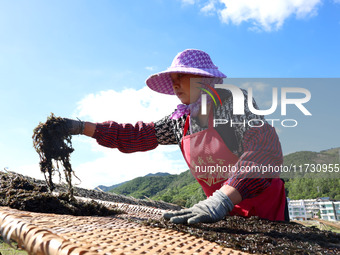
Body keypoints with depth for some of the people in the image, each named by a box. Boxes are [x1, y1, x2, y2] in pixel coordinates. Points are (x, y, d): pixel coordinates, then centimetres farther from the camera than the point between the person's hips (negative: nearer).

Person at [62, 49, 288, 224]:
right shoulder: (181, 120, 0)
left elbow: (267, 150, -34)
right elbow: (136, 136, 5)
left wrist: (220, 201, -46)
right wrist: (81, 127, -1)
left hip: (265, 207, -4)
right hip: (229, 210, 5)